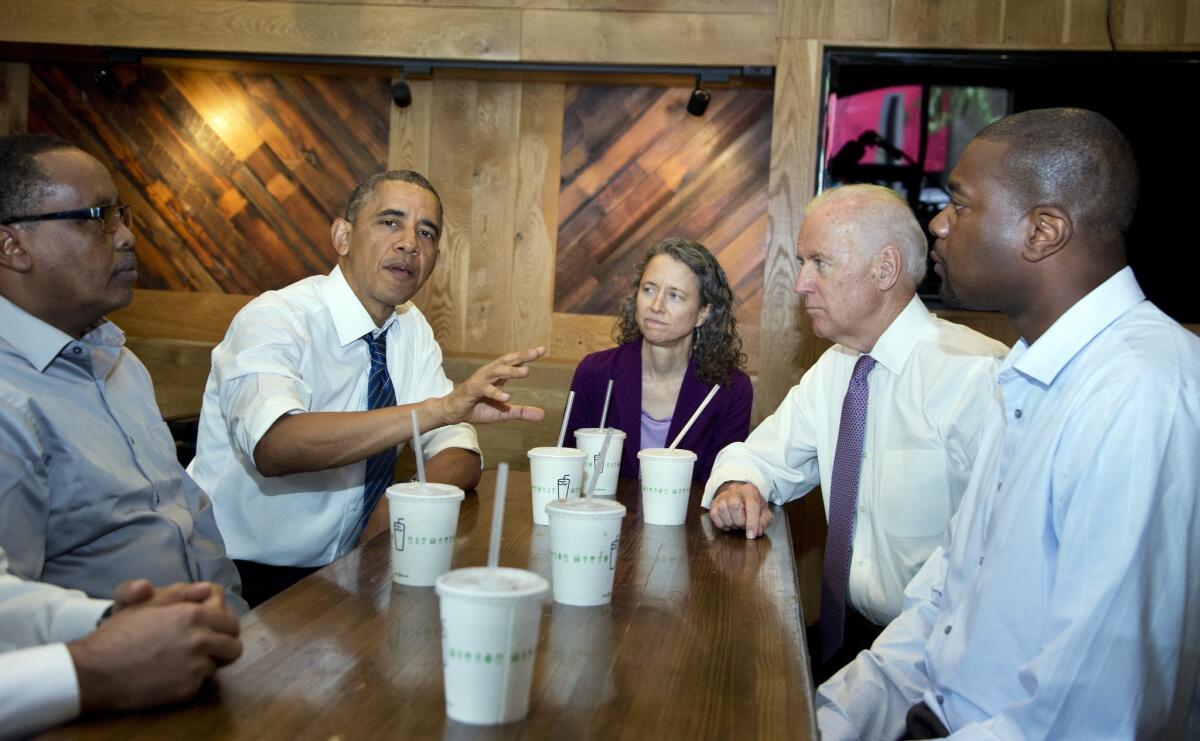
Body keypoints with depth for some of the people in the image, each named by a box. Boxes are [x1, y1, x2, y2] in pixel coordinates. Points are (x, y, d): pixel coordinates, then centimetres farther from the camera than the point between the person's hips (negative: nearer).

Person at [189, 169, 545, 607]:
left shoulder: (411, 328, 5)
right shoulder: (274, 318, -17)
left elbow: (460, 455, 1)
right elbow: (275, 446, -36)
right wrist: (442, 408, -43)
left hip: (336, 571, 7)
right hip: (241, 581, -7)